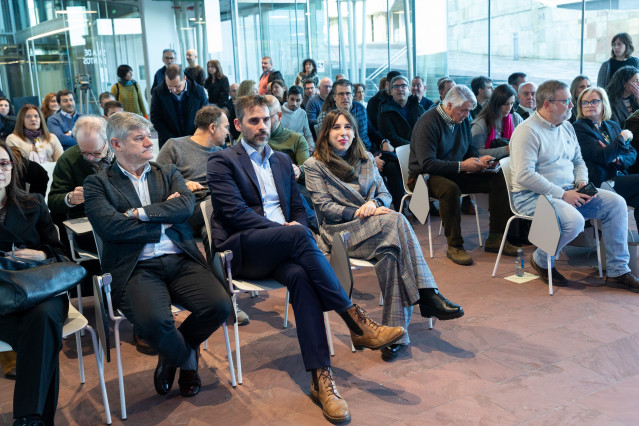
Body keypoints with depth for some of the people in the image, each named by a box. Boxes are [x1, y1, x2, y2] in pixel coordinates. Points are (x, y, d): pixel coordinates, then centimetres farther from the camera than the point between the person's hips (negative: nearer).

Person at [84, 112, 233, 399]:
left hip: (180, 260, 4)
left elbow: (186, 205, 0)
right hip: (137, 268, -3)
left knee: (219, 305, -21)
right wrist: (164, 217, -2)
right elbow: (109, 227, -9)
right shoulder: (98, 183, 9)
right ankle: (186, 358, 6)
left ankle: (173, 355, 12)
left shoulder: (168, 173, 20)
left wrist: (141, 213, -9)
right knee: (153, 321, -33)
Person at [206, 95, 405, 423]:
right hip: (242, 251, -4)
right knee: (298, 236, -35)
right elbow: (234, 212, -10)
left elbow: (298, 208, 23)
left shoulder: (282, 161, 24)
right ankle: (356, 322, -32)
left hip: (282, 247, 4)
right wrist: (286, 230, -16)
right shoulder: (222, 162, 3)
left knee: (300, 275, -33)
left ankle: (320, 377, -37)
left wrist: (297, 227, -3)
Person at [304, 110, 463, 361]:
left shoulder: (366, 159, 22)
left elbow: (385, 194, 16)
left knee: (390, 254, -33)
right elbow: (324, 207, -3)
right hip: (339, 231, -4)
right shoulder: (315, 165, 7)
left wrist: (373, 203, -9)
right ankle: (428, 296, -33)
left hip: (375, 229, 4)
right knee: (397, 220, -32)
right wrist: (358, 213, -17)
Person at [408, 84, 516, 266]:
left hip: (455, 174, 8)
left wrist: (479, 159, -4)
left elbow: (470, 148, 20)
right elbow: (427, 164, -25)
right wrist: (462, 166, -25)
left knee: (499, 179, -7)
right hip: (426, 175, -8)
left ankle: (495, 238, -2)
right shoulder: (428, 123, -18)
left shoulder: (463, 120, 7)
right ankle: (454, 245, -26)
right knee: (450, 189, -41)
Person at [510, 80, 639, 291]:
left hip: (568, 192, 8)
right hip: (534, 196, -8)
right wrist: (562, 195, -21)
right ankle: (541, 260, -3)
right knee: (574, 221, -33)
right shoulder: (527, 131, -13)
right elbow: (524, 175, -23)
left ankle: (617, 272, 0)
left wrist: (582, 183, 0)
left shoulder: (567, 127, 14)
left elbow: (578, 161, 23)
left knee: (616, 203, -6)